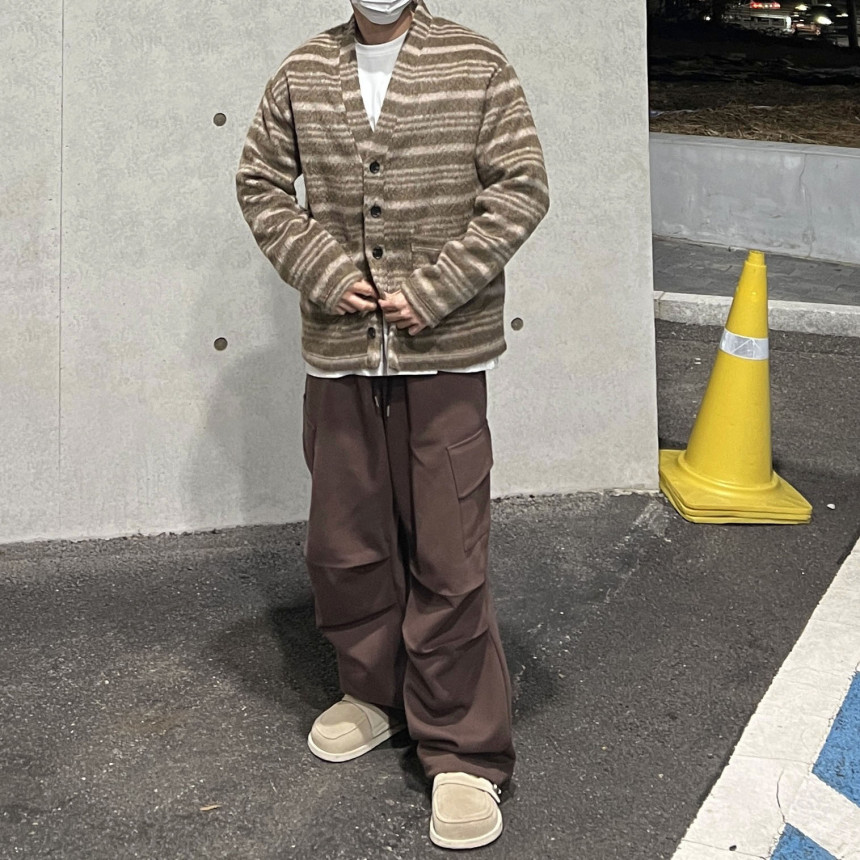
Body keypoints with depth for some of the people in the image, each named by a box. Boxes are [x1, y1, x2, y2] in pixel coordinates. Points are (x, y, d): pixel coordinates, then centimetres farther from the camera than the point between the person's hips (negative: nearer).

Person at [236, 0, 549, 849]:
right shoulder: (302, 74, 7)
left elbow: (520, 190, -5)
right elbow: (261, 184, 10)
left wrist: (431, 292, -12)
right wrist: (324, 274, -6)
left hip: (445, 352, -3)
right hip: (338, 351, 4)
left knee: (448, 556, -2)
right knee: (343, 541, 13)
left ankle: (464, 753, 12)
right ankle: (374, 692, 36)